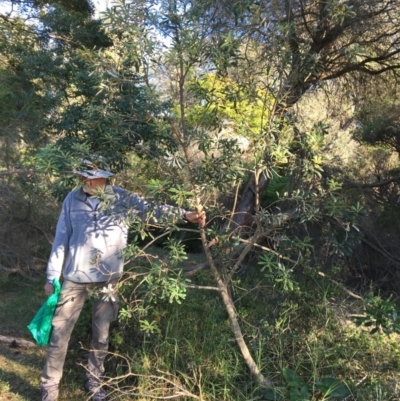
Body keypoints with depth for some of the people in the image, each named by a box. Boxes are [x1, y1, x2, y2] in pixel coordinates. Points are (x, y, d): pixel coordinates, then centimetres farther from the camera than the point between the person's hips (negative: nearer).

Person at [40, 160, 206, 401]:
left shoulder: (120, 198, -3)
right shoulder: (72, 199, 0)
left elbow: (151, 210, -11)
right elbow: (61, 239, 4)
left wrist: (183, 215, -27)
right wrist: (52, 276, 5)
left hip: (107, 277, 0)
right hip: (75, 276, 1)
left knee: (101, 333, 13)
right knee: (60, 332, 5)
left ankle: (94, 381, 32)